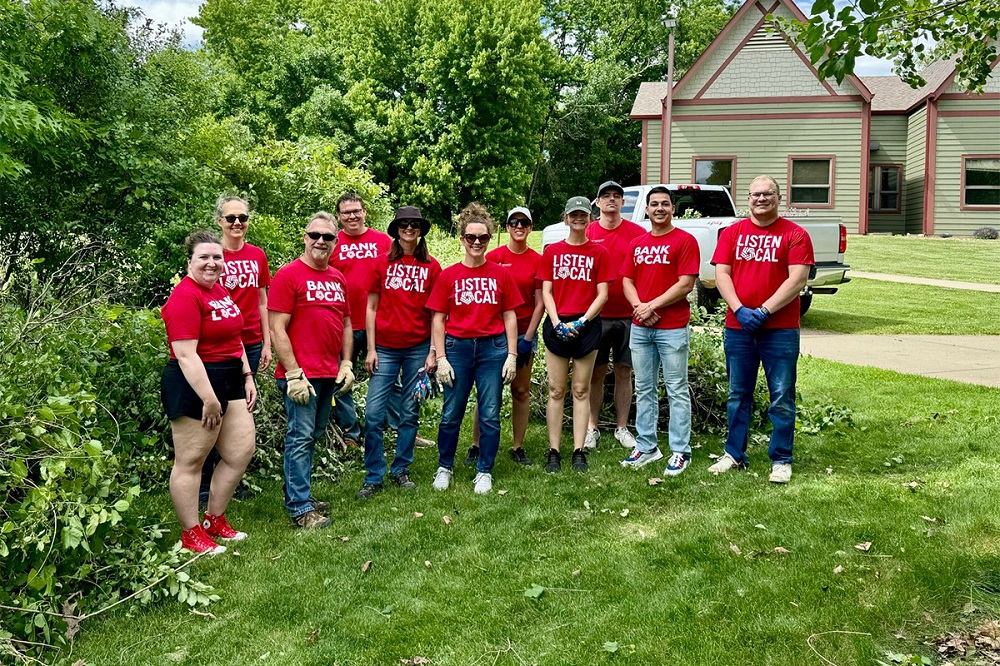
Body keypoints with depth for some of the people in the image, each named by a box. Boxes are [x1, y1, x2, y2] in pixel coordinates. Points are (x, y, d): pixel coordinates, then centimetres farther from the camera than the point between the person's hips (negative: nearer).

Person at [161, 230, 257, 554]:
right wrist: (210, 399, -24)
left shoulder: (220, 291, 13)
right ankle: (191, 536, 14)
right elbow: (186, 354, -22)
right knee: (190, 462, 2)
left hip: (231, 381, 10)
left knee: (242, 452, 12)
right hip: (195, 384, -10)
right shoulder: (185, 296, -15)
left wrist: (247, 377, 15)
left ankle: (214, 521, 27)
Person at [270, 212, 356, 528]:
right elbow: (277, 329, -12)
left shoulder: (338, 279, 13)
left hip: (331, 375, 7)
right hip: (301, 374, -7)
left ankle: (299, 494, 27)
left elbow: (346, 324, 21)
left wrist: (346, 364, 11)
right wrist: (294, 374, -16)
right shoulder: (288, 274, -7)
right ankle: (300, 508, 3)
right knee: (301, 438, -3)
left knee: (313, 437, 15)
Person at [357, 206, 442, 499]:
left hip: (418, 348, 1)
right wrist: (371, 349, -1)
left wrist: (433, 352, -1)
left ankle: (401, 469, 22)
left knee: (410, 413, 8)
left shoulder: (432, 267, 4)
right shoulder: (382, 263, 4)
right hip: (385, 348, 0)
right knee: (374, 413, -4)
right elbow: (371, 308, 5)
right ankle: (373, 477, 7)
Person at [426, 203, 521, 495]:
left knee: (490, 415, 4)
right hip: (457, 348, 0)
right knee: (451, 414, 6)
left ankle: (484, 471, 18)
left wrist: (512, 355, 1)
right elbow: (438, 319, 3)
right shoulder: (448, 275, 3)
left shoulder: (501, 274, 5)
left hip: (492, 348, 0)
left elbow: (509, 316, 7)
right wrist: (440, 358, -4)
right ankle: (444, 467, 25)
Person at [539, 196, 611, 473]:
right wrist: (556, 322, -10)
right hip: (557, 324, 1)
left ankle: (579, 452, 8)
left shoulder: (599, 252, 5)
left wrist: (582, 321, -12)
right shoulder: (552, 251, 8)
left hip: (587, 324, -1)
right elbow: (546, 292, 4)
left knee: (581, 390, 4)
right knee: (556, 390, 2)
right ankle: (553, 451, 7)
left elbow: (602, 294, 1)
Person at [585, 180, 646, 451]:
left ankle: (622, 428, 19)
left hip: (628, 314, 0)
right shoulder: (587, 233, 3)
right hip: (596, 314, 0)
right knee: (596, 373, 6)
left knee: (624, 372, 8)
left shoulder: (637, 233, 3)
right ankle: (592, 428, 16)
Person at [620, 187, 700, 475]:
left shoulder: (685, 241, -4)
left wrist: (652, 305, -14)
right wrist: (639, 306, -8)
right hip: (639, 328, 6)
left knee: (677, 390, 0)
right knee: (643, 389, 11)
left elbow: (686, 284, -12)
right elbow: (627, 280, 11)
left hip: (673, 328, -6)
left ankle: (680, 451, 6)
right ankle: (646, 446, 21)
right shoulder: (637, 243, 14)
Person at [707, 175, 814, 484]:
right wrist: (739, 310, -13)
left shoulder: (795, 234, 0)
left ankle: (781, 460, 12)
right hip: (737, 328, 3)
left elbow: (798, 279, -9)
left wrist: (764, 311, -16)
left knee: (782, 398, 2)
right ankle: (734, 455, 22)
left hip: (780, 329, -3)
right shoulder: (732, 233, 9)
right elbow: (721, 274, 1)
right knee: (738, 395, 12)